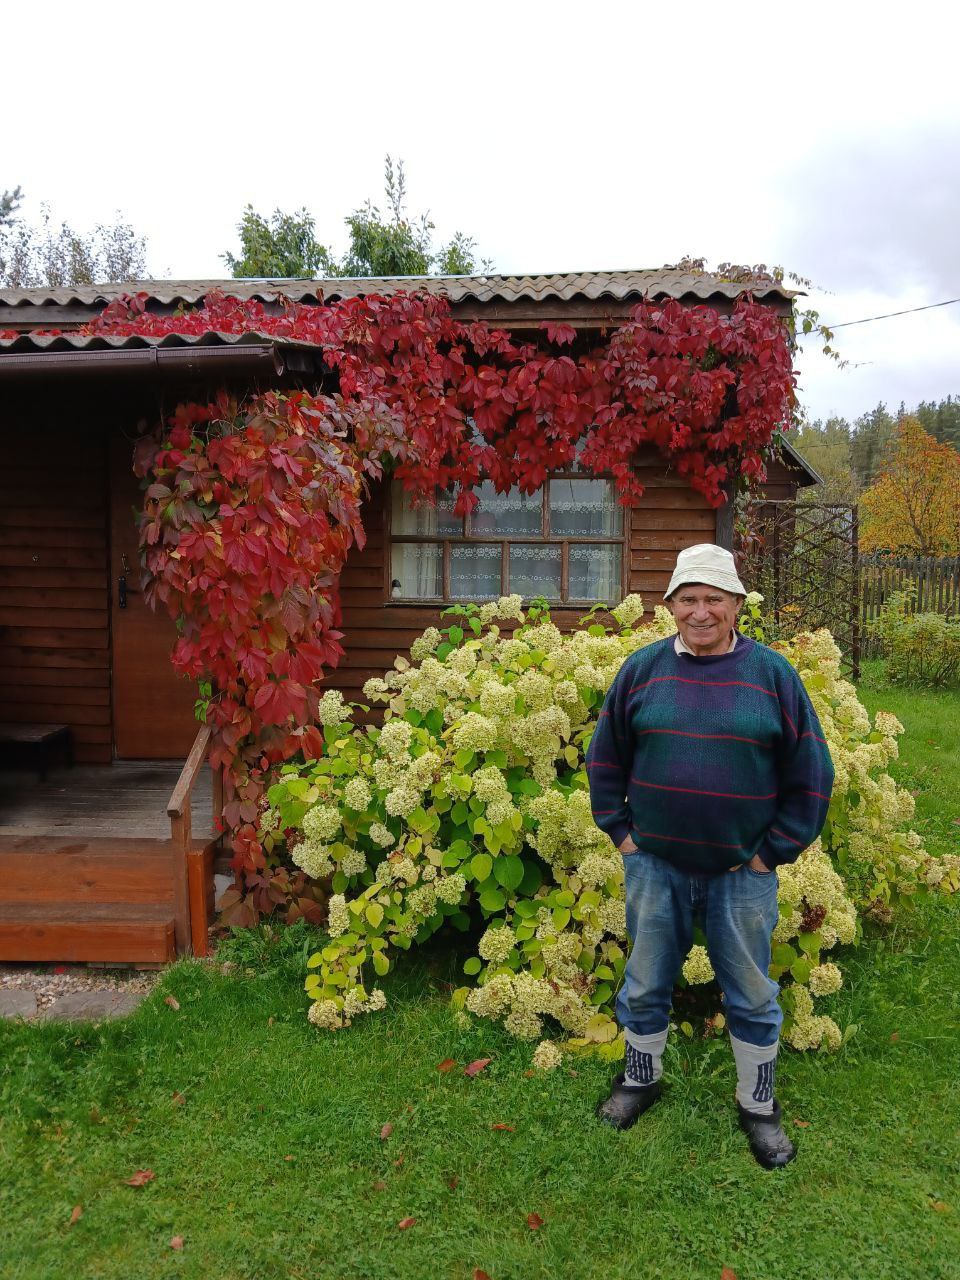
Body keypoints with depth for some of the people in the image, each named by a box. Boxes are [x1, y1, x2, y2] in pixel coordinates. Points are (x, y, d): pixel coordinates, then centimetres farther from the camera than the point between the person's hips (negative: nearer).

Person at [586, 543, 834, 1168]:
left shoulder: (773, 673, -5)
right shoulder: (643, 669, -1)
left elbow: (812, 773, -1)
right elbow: (605, 757, 8)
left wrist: (776, 851, -3)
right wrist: (620, 830, 3)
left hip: (743, 870, -1)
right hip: (655, 865, 1)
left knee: (751, 995, 13)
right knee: (646, 985, 16)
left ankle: (759, 1105, 34)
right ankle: (641, 1078, 40)